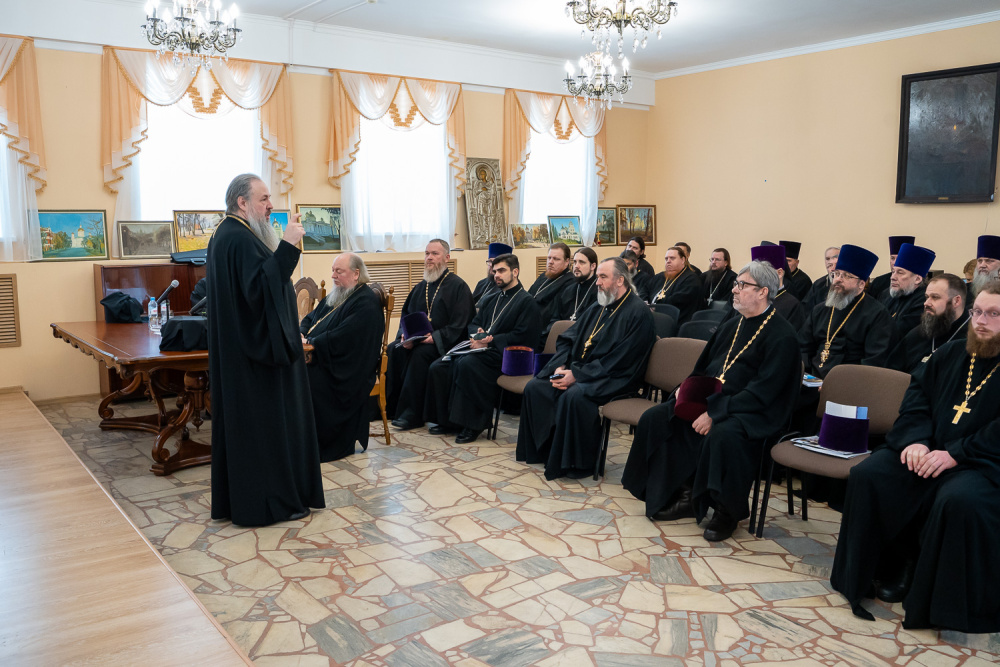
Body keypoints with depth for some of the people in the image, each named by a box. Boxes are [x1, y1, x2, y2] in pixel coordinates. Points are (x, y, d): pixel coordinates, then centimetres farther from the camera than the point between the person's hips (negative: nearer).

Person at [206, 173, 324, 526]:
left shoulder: (225, 235, 15)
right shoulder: (240, 239, -19)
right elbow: (260, 288, -29)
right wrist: (287, 246, -32)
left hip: (237, 350, 11)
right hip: (257, 350, -11)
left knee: (242, 420, 14)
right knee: (266, 419, -3)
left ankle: (237, 496, 23)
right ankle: (270, 501, 6)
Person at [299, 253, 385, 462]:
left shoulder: (366, 303, -11)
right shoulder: (337, 296, 20)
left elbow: (340, 339, -21)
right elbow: (310, 319, 23)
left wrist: (311, 342, -14)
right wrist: (301, 333, 1)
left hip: (346, 373, -9)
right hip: (323, 360, 9)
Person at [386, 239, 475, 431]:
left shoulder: (458, 286, -3)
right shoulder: (420, 287, 16)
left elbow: (460, 324, -11)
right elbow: (405, 314, 17)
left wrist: (436, 338, -22)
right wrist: (405, 335, -5)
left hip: (442, 343, -6)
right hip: (416, 340, 6)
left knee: (419, 354, -34)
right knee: (394, 349, -22)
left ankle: (412, 414, -27)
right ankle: (392, 406, -15)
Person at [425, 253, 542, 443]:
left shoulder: (527, 301, -2)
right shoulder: (491, 299, 23)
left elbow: (520, 336, -12)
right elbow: (474, 324, 25)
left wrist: (489, 341, -15)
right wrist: (477, 334, 0)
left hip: (503, 355, -8)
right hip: (481, 348, 8)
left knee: (466, 363, -35)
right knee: (438, 367, -11)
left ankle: (472, 424, -26)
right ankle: (447, 420, -2)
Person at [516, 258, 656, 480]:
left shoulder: (637, 313, -11)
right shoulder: (597, 309, 16)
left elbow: (618, 362, -19)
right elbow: (566, 339, 16)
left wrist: (576, 376, -20)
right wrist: (561, 367, -4)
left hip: (612, 379, -8)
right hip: (576, 369, 8)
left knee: (574, 395, -35)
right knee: (535, 387, -8)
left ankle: (579, 462, -18)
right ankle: (543, 451, 2)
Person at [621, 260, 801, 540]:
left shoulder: (781, 335, -11)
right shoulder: (731, 326, 15)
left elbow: (762, 391, -20)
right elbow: (703, 367, 22)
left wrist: (715, 412, -25)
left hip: (752, 412, -8)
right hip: (708, 400, 8)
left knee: (722, 434, -39)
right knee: (654, 419, -7)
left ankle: (727, 511, -14)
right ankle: (684, 495, 1)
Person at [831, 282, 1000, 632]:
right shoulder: (950, 354, 14)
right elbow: (916, 398, 11)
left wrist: (955, 454, -22)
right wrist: (915, 440, -7)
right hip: (927, 450, 6)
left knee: (960, 500, -36)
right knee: (867, 475, -15)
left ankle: (943, 603, -15)